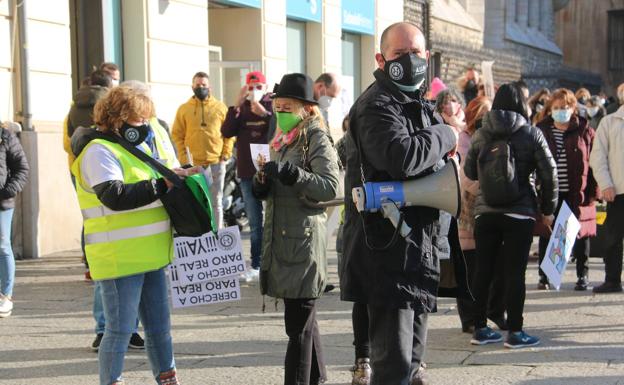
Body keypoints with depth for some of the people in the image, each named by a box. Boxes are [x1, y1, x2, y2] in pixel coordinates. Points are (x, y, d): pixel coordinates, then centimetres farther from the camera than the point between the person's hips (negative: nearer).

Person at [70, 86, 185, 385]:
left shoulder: (137, 146, 16)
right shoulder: (99, 151, -13)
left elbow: (143, 189, 30)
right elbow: (114, 195, -27)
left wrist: (178, 175, 10)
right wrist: (162, 185, -26)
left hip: (148, 256, 9)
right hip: (119, 257, -9)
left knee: (159, 326, 16)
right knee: (120, 330, -3)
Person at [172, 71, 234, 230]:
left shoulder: (220, 107, 7)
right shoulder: (184, 109, 5)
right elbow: (177, 135, 4)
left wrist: (226, 154, -3)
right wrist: (184, 158, -5)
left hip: (216, 163, 1)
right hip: (193, 164, -1)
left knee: (216, 201, 7)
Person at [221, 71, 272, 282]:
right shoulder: (241, 109, 9)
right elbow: (226, 132, -5)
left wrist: (263, 112, -25)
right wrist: (238, 105, -13)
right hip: (247, 172, 3)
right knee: (255, 223, 10)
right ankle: (256, 265, 16)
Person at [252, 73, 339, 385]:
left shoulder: (317, 139, -8)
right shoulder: (282, 141, 17)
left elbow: (330, 187, -20)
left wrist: (289, 172, -27)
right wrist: (262, 184, 2)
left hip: (303, 239, -8)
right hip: (280, 238, 8)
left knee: (298, 324, -6)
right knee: (303, 318, 17)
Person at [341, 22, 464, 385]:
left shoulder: (417, 105, 20)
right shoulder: (376, 106, -12)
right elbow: (402, 158, -30)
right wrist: (445, 135, -13)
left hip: (421, 250, 10)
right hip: (390, 251, -10)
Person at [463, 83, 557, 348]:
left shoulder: (480, 134, 4)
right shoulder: (531, 134, -3)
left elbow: (469, 172, 11)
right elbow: (549, 174, -3)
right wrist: (548, 209, 6)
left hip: (485, 212, 3)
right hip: (519, 212, -3)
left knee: (483, 271, 9)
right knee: (515, 273, 0)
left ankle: (480, 329, 15)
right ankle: (515, 332, 2)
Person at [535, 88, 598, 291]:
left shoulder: (585, 131, 1)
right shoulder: (541, 131, 6)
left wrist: (593, 191, -6)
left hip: (578, 194, -1)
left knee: (581, 234, 6)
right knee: (546, 234, 7)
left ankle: (582, 276, 17)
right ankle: (544, 276, 17)